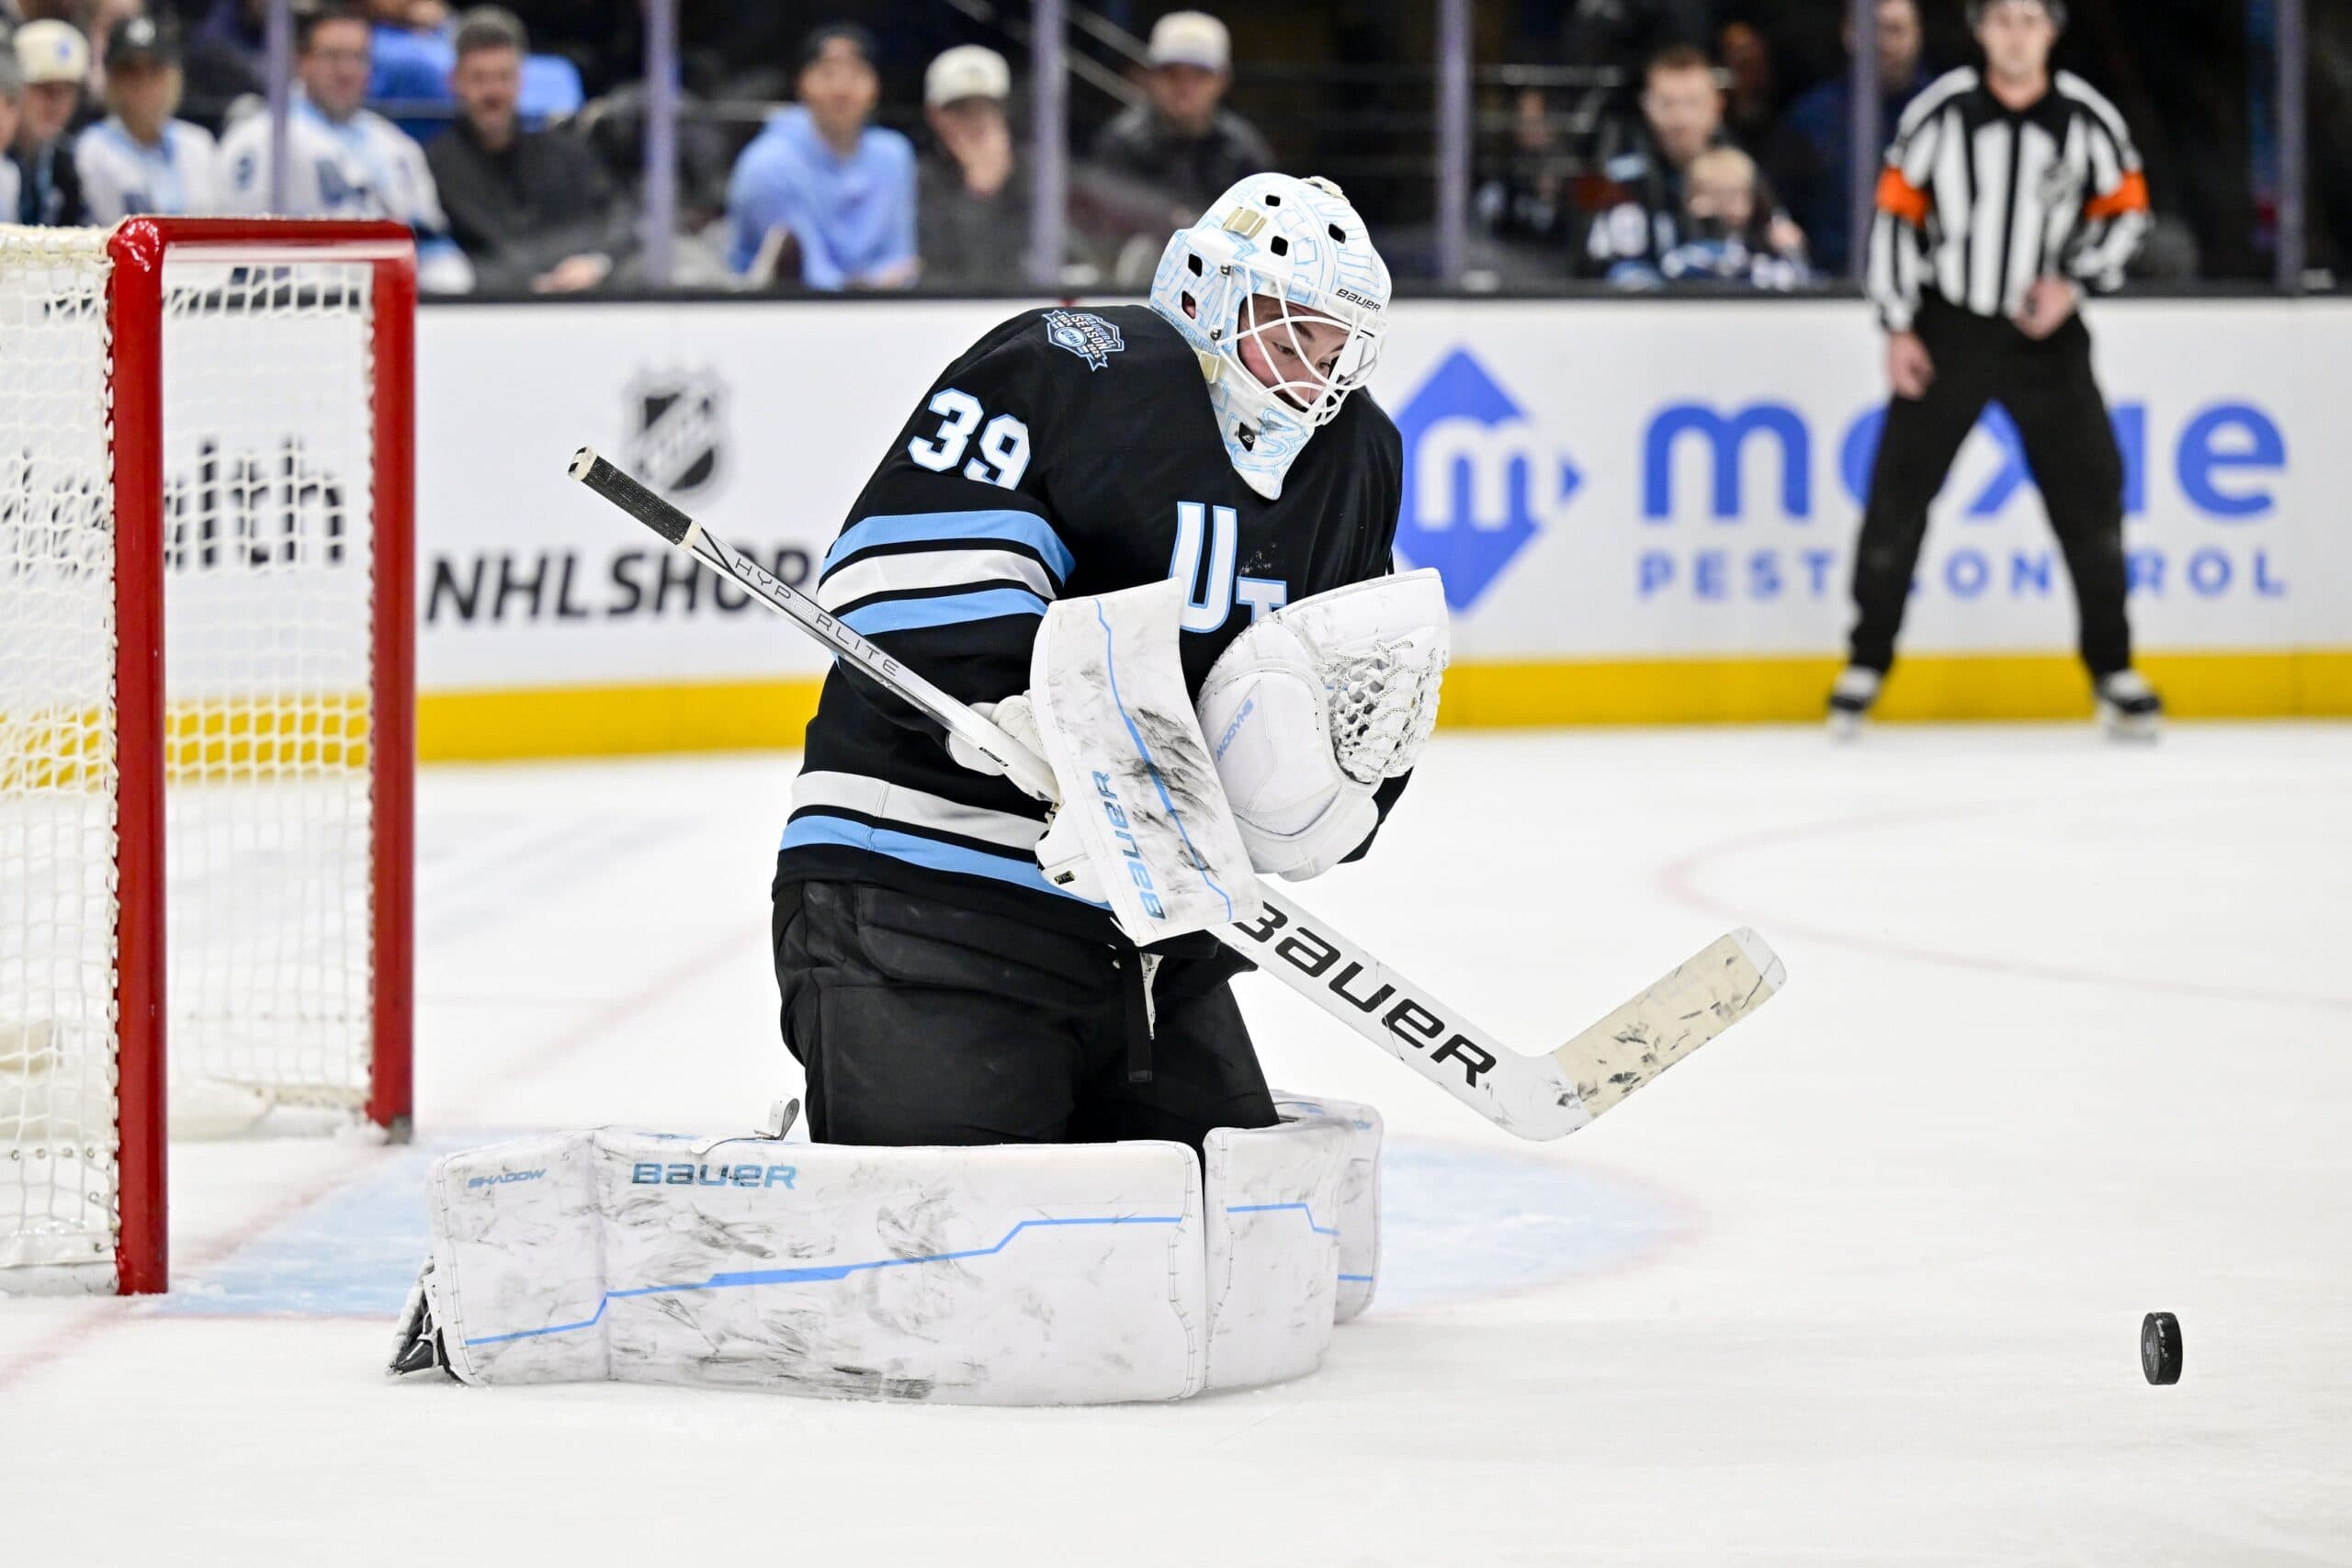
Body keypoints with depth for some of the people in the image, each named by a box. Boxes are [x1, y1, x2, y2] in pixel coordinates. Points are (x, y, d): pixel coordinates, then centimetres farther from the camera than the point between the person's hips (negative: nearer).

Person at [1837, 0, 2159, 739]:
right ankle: (1866, 665, 8)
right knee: (1898, 496, -2)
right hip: (1947, 331, -1)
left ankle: (2113, 671, 10)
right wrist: (1898, 330, -5)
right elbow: (1896, 213, -2)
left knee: (2089, 496, -1)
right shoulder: (1940, 112, -8)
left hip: (2046, 334, 1)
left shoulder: (2086, 118, -5)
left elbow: (2126, 209, 5)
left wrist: (2074, 282, -10)